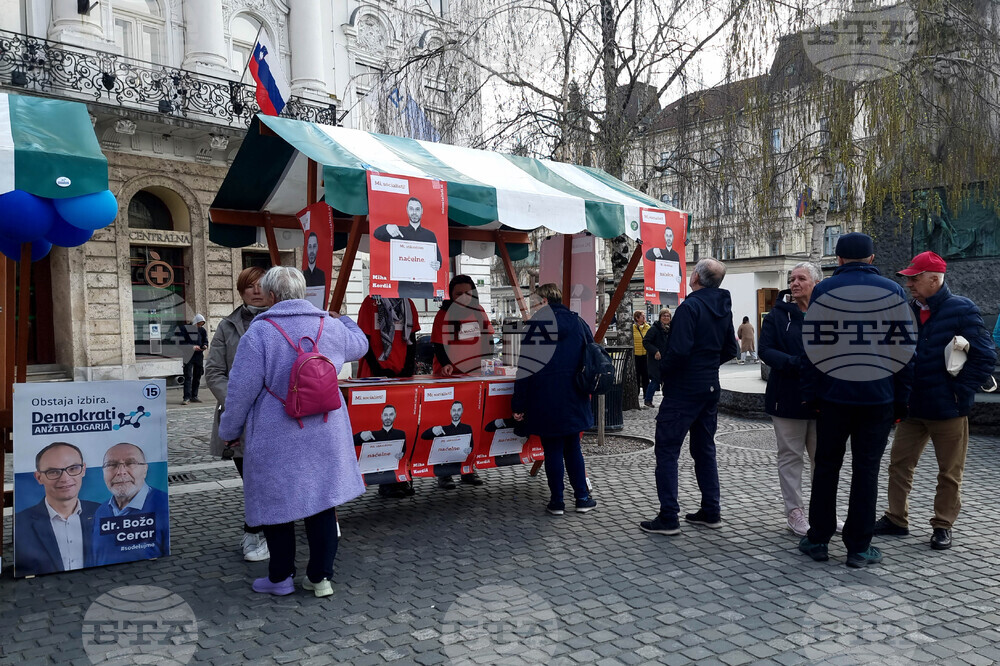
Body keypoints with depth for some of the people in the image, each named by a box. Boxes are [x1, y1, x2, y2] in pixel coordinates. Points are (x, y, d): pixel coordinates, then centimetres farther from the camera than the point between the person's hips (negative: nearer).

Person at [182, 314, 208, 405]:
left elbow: (206, 341, 9)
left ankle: (194, 396, 18)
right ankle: (187, 397, -13)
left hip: (199, 356, 5)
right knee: (188, 376, -10)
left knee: (197, 377, 9)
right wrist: (192, 346, -23)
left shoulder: (203, 330, 10)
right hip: (189, 356, -4)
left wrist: (205, 346, -14)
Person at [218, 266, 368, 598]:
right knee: (322, 501, 11)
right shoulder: (331, 326, 3)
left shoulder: (260, 331, -10)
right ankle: (320, 576, 18)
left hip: (276, 438, -4)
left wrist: (230, 430, 5)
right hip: (325, 435, 4)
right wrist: (343, 319, 42)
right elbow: (360, 345, 24)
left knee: (277, 502, 10)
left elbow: (241, 389, -9)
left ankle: (280, 577, 23)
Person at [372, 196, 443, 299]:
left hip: (426, 286, 1)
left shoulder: (430, 234, 12)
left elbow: (438, 258, 13)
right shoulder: (399, 231, 9)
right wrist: (387, 227, -24)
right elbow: (377, 234, 0)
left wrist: (437, 265, -13)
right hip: (405, 287, -1)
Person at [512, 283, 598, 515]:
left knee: (552, 450, 4)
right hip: (574, 399, 5)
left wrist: (519, 404, -9)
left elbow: (526, 366, -11)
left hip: (546, 398, -4)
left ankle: (557, 502, 9)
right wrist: (584, 391, 21)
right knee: (572, 447, 15)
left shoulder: (537, 323, -8)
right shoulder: (578, 322, 7)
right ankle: (582, 498, 16)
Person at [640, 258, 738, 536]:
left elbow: (679, 350, -25)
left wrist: (662, 370, -8)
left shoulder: (690, 307, -18)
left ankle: (668, 518, -1)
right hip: (710, 388, 9)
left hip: (683, 389, -8)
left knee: (667, 451, -2)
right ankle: (711, 512, 22)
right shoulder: (723, 308, 9)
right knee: (705, 449, 17)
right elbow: (730, 350, 17)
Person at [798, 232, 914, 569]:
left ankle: (818, 539, 16)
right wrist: (902, 399, 6)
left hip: (833, 395, 0)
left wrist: (809, 394, 3)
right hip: (879, 397, 0)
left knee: (826, 467, 11)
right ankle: (859, 547, 11)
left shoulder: (823, 290, 1)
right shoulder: (892, 291, 3)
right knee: (866, 470, 6)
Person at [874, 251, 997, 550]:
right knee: (899, 464, 9)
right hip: (913, 407, 5)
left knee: (950, 473, 8)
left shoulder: (962, 310, -10)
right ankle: (896, 520, 22)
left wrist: (959, 391, -13)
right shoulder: (909, 311, 6)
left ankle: (943, 526, 22)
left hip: (948, 409, -5)